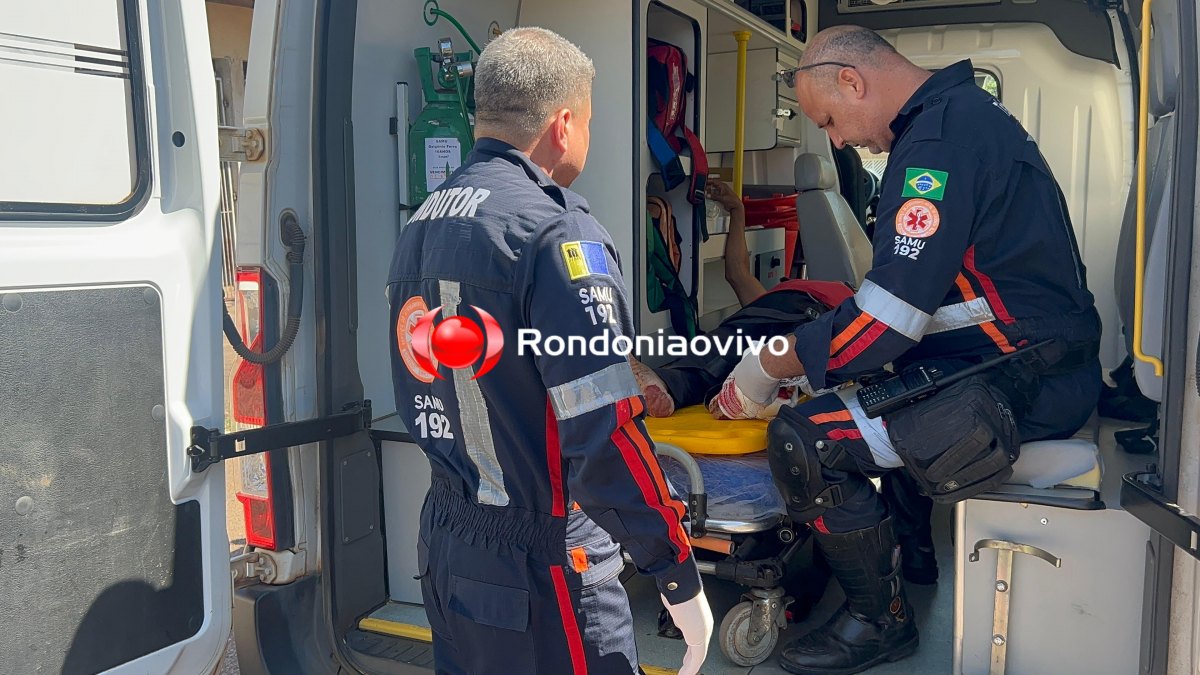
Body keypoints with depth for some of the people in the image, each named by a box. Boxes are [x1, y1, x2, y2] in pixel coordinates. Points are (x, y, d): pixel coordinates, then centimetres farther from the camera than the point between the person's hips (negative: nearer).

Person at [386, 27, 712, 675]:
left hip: (443, 544, 8)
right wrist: (680, 579, -14)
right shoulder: (554, 231, -20)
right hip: (538, 572, -8)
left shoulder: (420, 224, 5)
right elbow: (605, 440, -26)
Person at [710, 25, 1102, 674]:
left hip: (1023, 386, -11)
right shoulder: (966, 111, 14)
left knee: (802, 439, -18)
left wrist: (764, 369, -11)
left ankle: (881, 619, 3)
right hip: (1036, 357, 11)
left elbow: (886, 318, -24)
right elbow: (911, 283, 19)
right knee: (854, 381, 24)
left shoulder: (939, 137, -19)